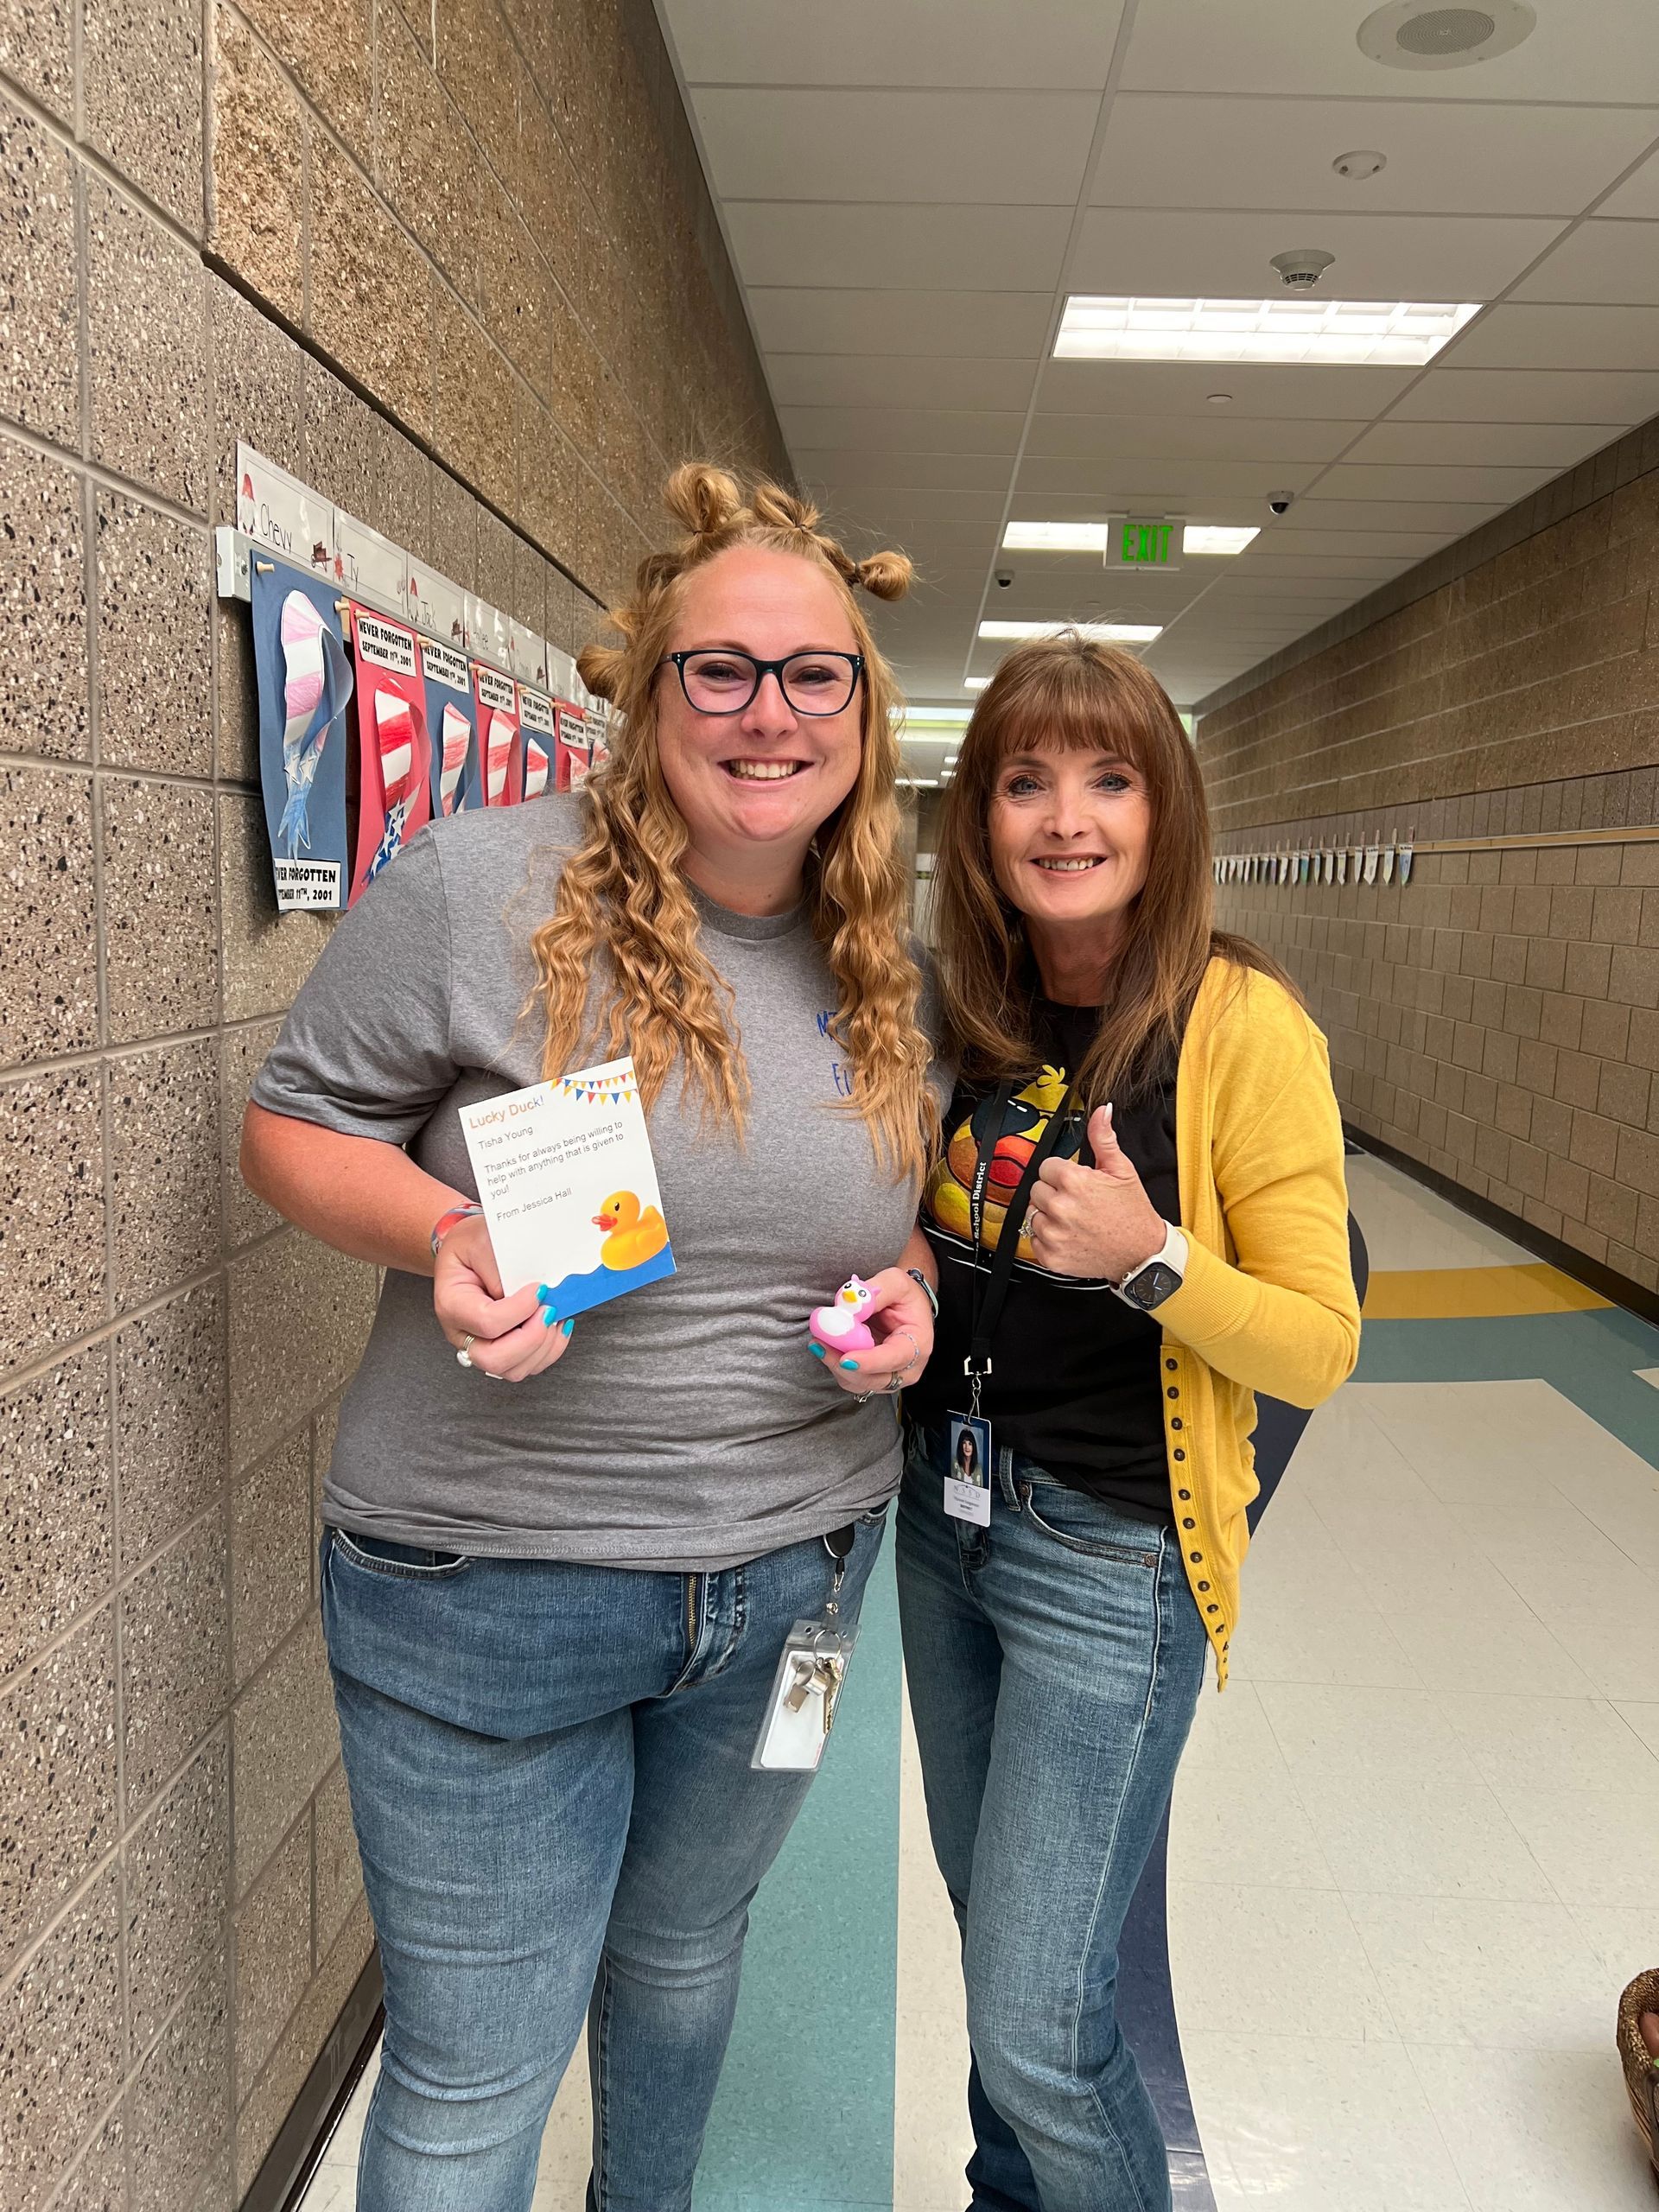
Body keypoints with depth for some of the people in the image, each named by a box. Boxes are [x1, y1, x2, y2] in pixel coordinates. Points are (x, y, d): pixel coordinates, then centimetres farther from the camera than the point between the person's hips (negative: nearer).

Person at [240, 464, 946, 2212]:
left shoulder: (885, 962, 0)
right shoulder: (482, 885, -16)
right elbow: (292, 1121, -7)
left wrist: (907, 1291, -7)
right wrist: (449, 1236, -26)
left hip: (794, 1570, 5)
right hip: (485, 1589, -4)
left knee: (687, 1954, 29)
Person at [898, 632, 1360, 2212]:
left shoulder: (1240, 1028, -16)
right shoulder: (975, 1019, 1)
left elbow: (1320, 1347, -14)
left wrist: (1153, 1260, -29)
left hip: (1112, 1558, -6)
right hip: (946, 1516, 6)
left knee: (1040, 2026, 0)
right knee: (990, 1921, 25)